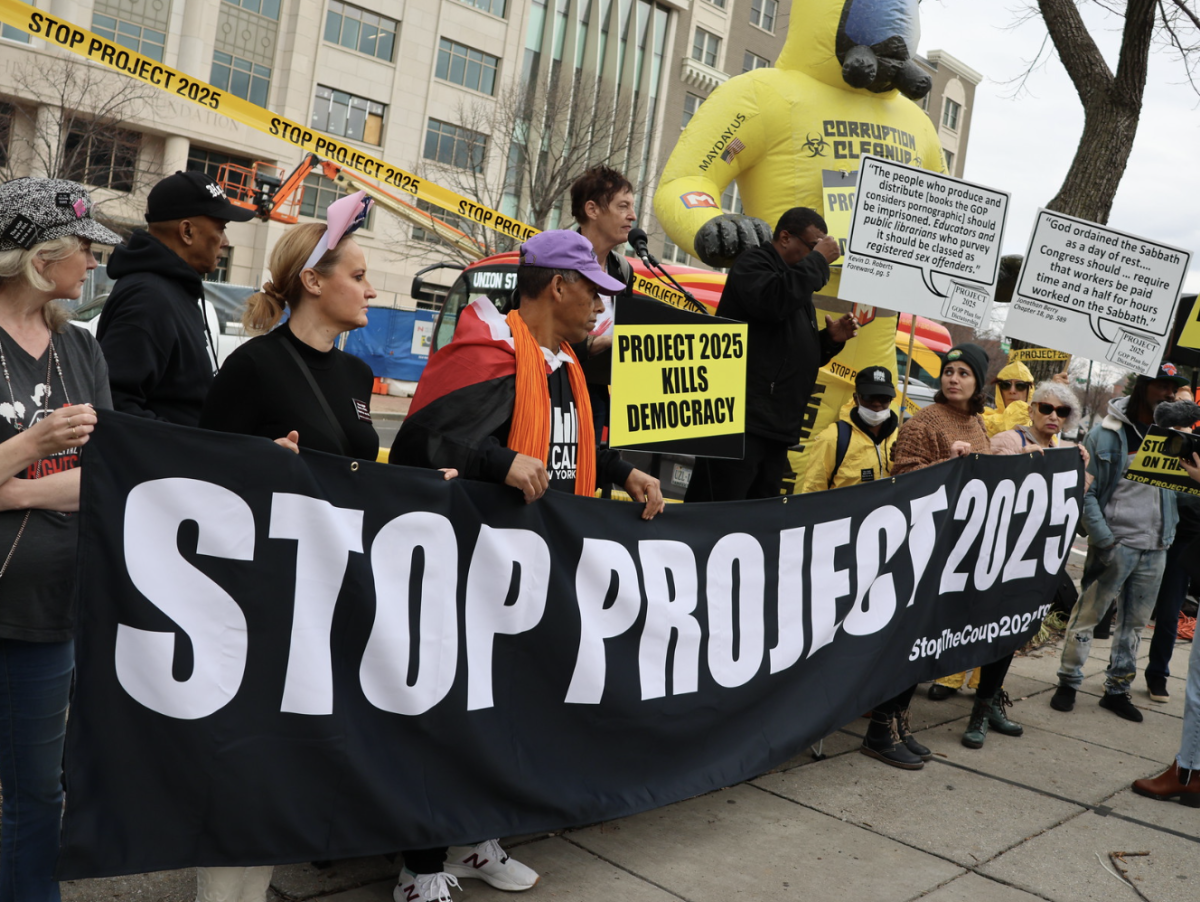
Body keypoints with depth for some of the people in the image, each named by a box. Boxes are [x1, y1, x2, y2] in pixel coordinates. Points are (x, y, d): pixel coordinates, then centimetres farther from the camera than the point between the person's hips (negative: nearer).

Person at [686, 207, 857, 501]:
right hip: (739, 421, -9)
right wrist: (817, 261, -12)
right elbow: (773, 302, -24)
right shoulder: (754, 262, 0)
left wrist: (831, 340, 10)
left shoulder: (796, 283, 26)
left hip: (778, 429, 10)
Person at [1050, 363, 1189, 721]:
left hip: (1155, 548, 5)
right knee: (1088, 614, 1)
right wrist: (1104, 540, -15)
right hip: (1115, 543, -5)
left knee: (1135, 622, 12)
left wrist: (1167, 535, 4)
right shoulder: (1106, 435, -7)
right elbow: (1086, 493, -9)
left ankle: (1117, 688, 25)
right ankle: (1068, 682, 15)